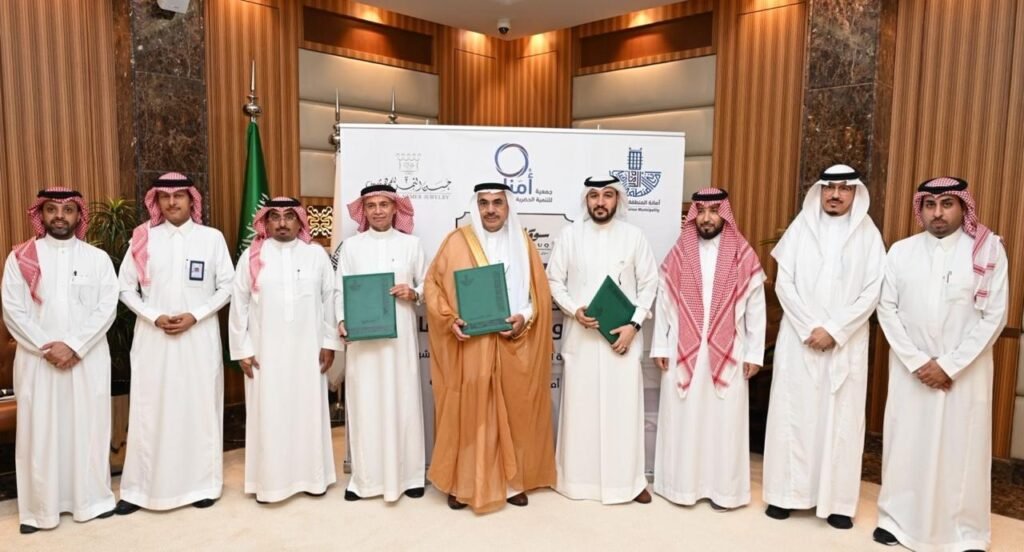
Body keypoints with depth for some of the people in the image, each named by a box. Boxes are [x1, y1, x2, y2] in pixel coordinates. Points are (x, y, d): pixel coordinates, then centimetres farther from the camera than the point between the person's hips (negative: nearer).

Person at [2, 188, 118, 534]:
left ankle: (93, 499, 18)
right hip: (36, 360, 0)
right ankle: (39, 508, 15)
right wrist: (46, 348, -12)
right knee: (39, 432, 4)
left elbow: (107, 308, -4)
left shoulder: (97, 258, 5)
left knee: (89, 428, 6)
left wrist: (74, 346, -13)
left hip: (88, 359, 0)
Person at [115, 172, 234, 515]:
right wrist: (155, 317, -9)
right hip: (153, 338, 1)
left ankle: (203, 483, 15)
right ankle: (139, 489, 14)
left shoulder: (212, 238, 1)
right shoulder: (143, 238, 4)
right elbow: (126, 287, 5)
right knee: (150, 411, 3)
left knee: (200, 407, 4)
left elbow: (226, 286, 0)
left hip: (200, 337, -1)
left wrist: (194, 316, -11)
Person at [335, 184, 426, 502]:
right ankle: (366, 477, 15)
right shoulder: (351, 246, 6)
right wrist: (342, 321, -10)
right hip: (362, 336, 0)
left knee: (403, 401, 4)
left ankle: (408, 474, 17)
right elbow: (340, 290, 5)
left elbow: (427, 285, 9)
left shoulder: (411, 243, 6)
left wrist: (413, 293, -12)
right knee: (365, 403, 3)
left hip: (400, 335, 0)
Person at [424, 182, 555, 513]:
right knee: (468, 412, 2)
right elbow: (432, 284, 2)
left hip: (514, 343, 2)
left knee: (514, 412, 8)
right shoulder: (457, 242, 2)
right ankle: (464, 483, 15)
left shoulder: (523, 243, 9)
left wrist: (525, 317, -11)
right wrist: (450, 318, -13)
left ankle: (513, 480, 22)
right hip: (469, 344, -2)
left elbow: (540, 291, 7)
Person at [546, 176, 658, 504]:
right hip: (581, 334, 0)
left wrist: (634, 324, -8)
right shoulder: (570, 235, 2)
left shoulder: (633, 236, 1)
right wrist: (574, 310, -12)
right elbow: (554, 280, 4)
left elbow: (649, 284, 3)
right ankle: (579, 477, 20)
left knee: (624, 406, 3)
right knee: (580, 405, 6)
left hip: (623, 334, 0)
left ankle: (627, 479, 17)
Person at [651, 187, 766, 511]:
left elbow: (755, 307, 1)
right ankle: (683, 483, 19)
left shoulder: (744, 256, 0)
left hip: (727, 354, -1)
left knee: (725, 420, 6)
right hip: (683, 353, 1)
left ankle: (722, 487, 19)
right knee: (682, 419, 6)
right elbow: (664, 302, 4)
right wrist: (660, 346, 1)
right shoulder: (678, 254, 3)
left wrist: (754, 352, -1)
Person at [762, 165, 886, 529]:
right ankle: (787, 493, 13)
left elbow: (872, 292, -3)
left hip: (847, 343, 0)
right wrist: (810, 328, -11)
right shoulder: (800, 228, 4)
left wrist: (834, 330, -12)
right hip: (799, 339, 0)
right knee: (793, 414, 3)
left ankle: (837, 500, 13)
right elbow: (784, 283, -2)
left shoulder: (868, 234, 4)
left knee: (842, 418, 3)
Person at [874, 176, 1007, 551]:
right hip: (910, 367, 2)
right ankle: (897, 517, 23)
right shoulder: (901, 251, 2)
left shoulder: (988, 250, -3)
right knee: (906, 443, 9)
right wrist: (916, 361, -9)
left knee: (963, 447, 6)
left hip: (965, 370, -1)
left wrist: (949, 364, -12)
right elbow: (887, 309, -1)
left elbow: (994, 316, -7)